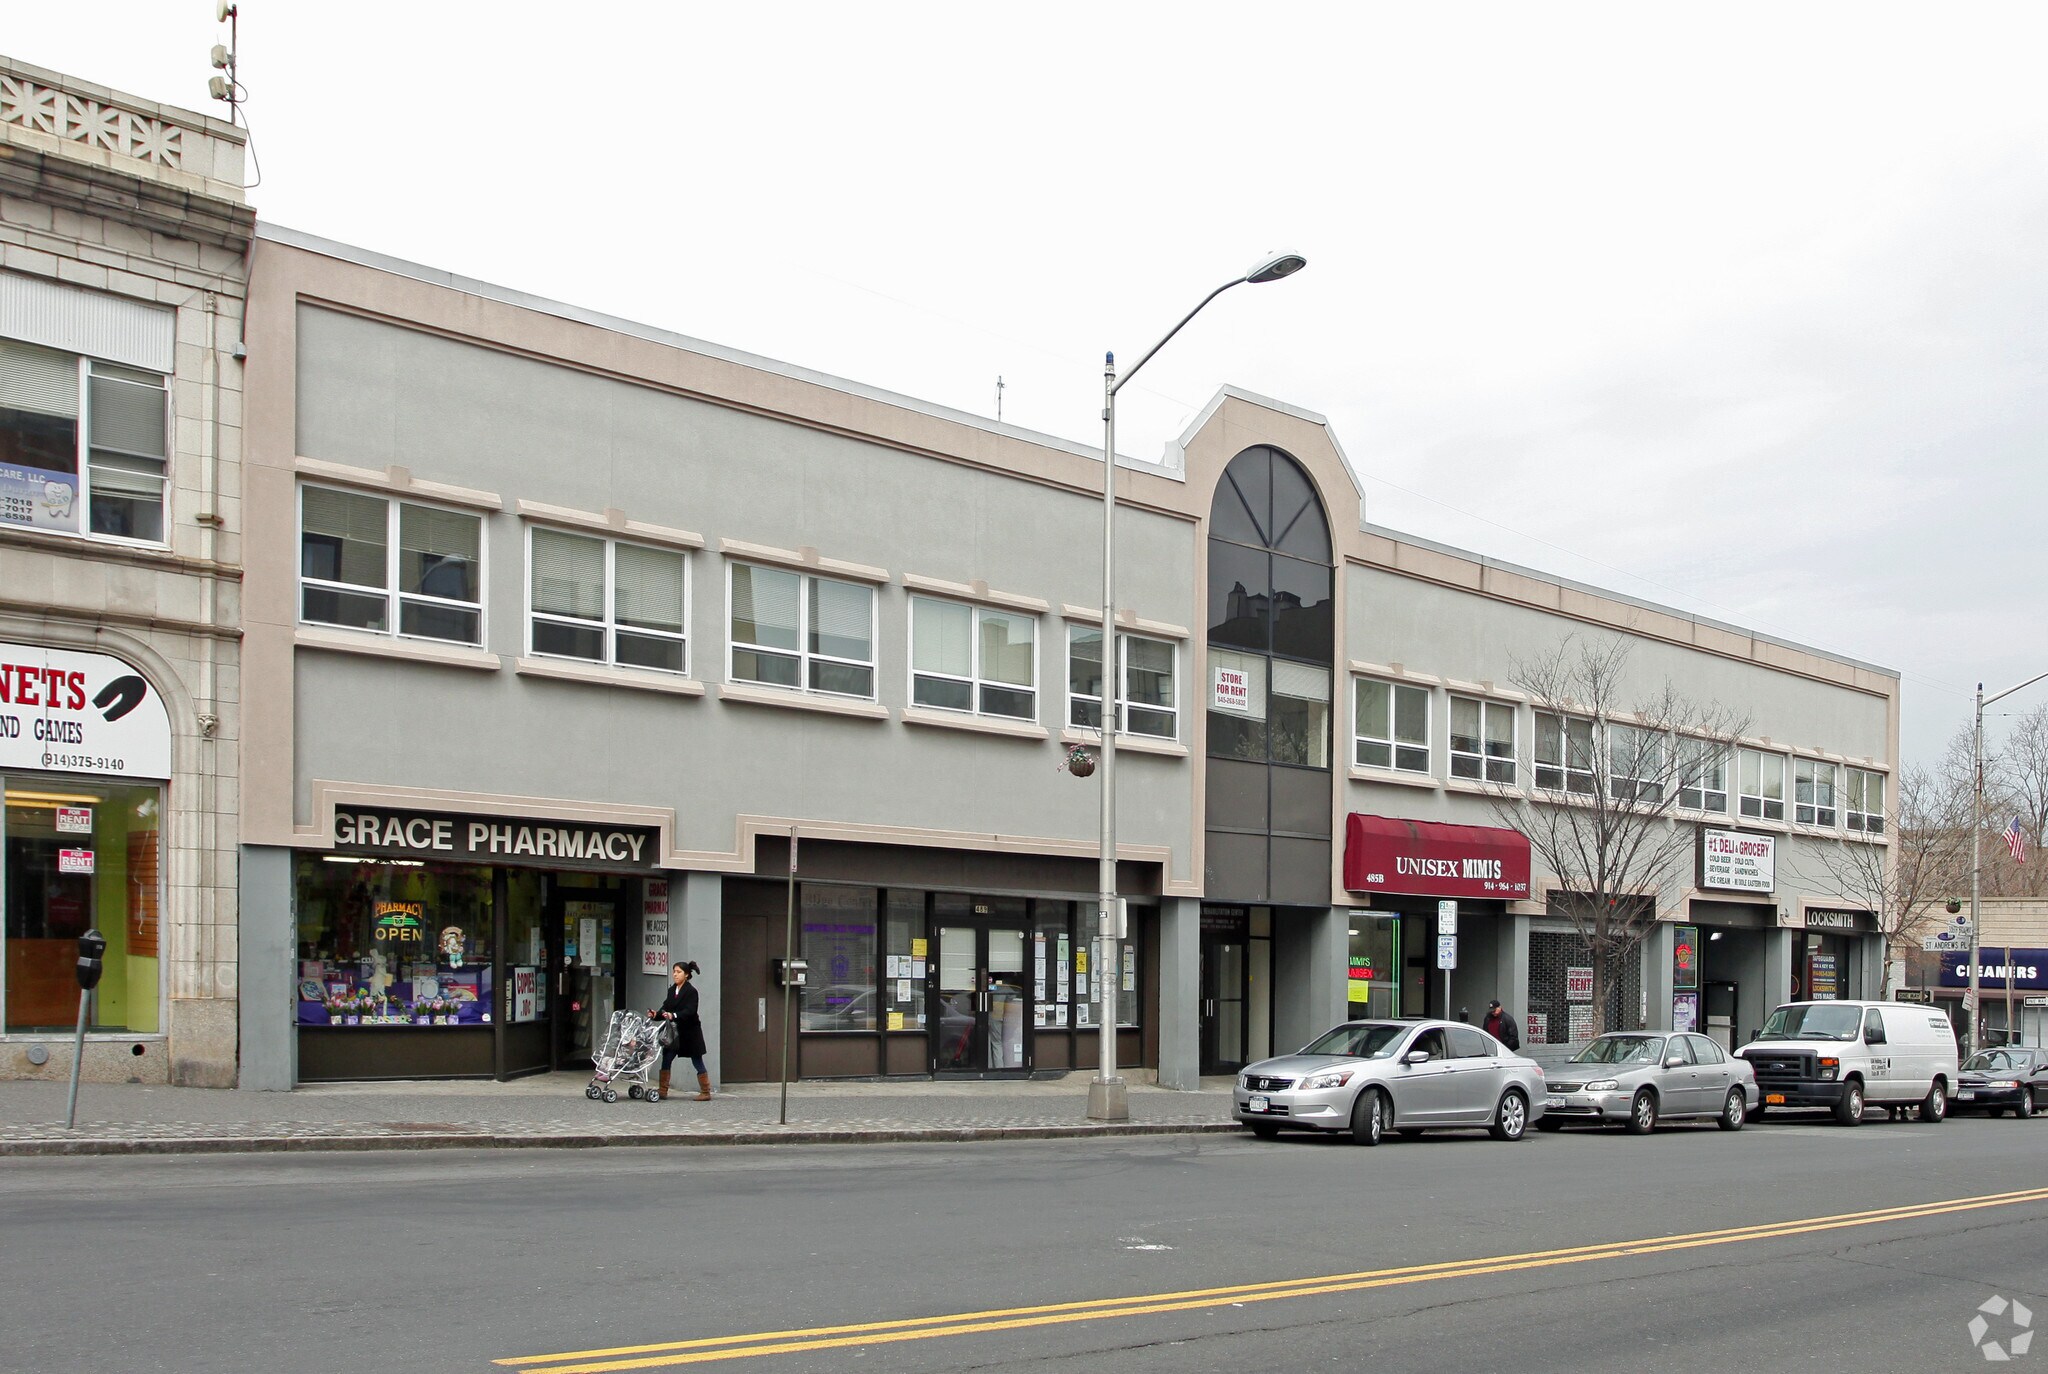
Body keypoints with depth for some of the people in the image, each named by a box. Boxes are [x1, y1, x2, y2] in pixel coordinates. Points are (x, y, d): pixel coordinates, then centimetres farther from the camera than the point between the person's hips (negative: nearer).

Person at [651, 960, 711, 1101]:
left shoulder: (691, 991, -13)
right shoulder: (671, 990, 7)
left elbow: (689, 1011, -24)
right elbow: (666, 1007, 4)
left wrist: (674, 1015, -38)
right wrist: (656, 1014, -15)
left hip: (690, 1032, -6)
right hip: (675, 1031, 6)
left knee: (697, 1062, 1)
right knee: (666, 1059, 0)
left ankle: (705, 1092, 9)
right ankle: (663, 1091, 5)